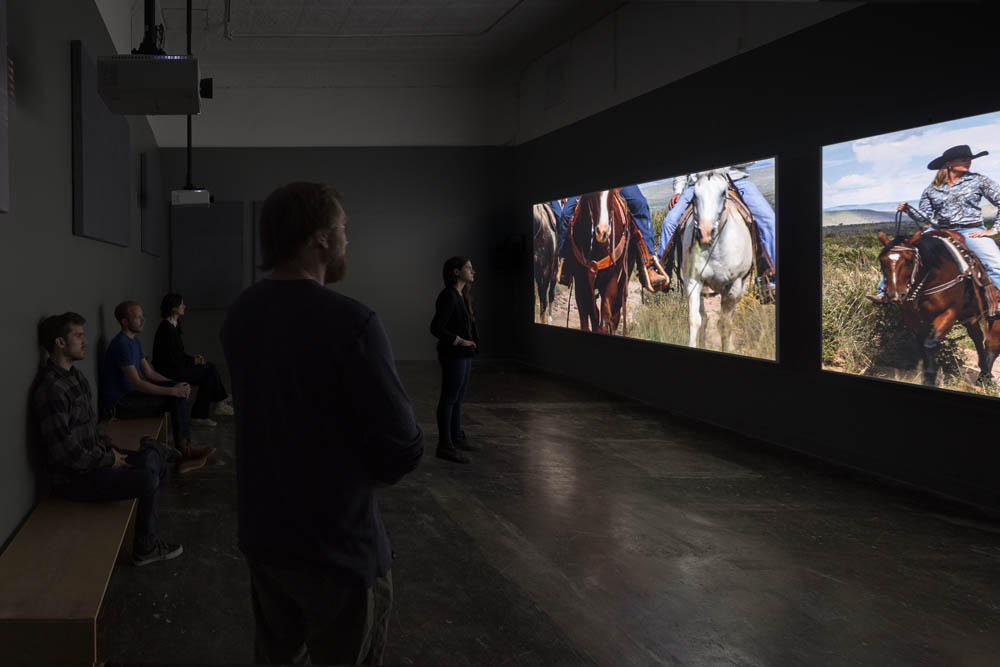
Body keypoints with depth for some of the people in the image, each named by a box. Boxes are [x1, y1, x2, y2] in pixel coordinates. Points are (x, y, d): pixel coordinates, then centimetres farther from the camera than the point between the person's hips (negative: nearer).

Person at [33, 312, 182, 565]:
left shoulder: (76, 377, 10)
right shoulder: (50, 388, -23)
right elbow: (65, 453, -26)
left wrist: (111, 449, 6)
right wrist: (109, 460, -14)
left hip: (93, 461, 10)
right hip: (74, 478, -10)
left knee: (154, 452, 9)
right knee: (148, 478, -22)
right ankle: (145, 549, -2)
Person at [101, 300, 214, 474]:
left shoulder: (134, 341, 13)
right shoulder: (121, 344, -20)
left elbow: (149, 373, 15)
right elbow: (137, 383, -24)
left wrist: (176, 384, 0)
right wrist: (172, 391, -21)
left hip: (129, 395, 10)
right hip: (118, 404, -10)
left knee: (180, 392, -2)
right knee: (176, 399, -16)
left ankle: (185, 450, -7)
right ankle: (184, 451, -3)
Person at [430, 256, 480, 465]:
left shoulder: (461, 296, 11)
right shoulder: (448, 296, -17)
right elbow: (436, 328, -22)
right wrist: (460, 341, -18)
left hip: (464, 355, 9)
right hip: (452, 355, -9)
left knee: (458, 398, 17)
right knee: (449, 399, -4)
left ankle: (456, 437, 28)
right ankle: (444, 446, 0)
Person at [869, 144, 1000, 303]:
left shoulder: (979, 181, 2)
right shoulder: (932, 190, 8)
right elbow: (925, 217, 8)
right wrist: (909, 209, -10)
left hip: (972, 232, -3)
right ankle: (884, 294, 0)